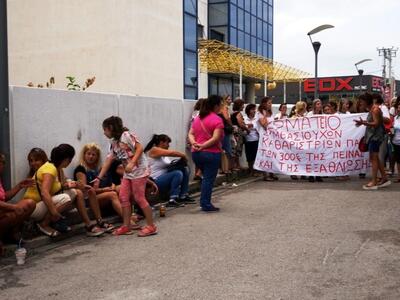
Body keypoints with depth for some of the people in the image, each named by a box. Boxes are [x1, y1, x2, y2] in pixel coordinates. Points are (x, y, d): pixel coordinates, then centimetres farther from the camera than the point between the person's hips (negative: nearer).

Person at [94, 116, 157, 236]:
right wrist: (99, 178, 12)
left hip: (139, 170, -9)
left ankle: (151, 226, 1)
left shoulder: (126, 135, -9)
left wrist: (132, 163, -27)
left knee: (139, 198, -7)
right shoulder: (114, 143, 15)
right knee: (123, 197, 5)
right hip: (128, 173, 9)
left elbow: (140, 147, -17)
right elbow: (108, 161, 15)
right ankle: (126, 226, 12)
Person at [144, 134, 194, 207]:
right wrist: (183, 156, -12)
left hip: (164, 177, 10)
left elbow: (167, 165, 10)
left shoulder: (163, 154, 16)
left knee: (185, 169, 6)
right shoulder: (153, 150, -14)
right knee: (178, 173, -27)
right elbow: (172, 153, -24)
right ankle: (172, 200, -27)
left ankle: (183, 196, 6)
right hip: (156, 181, -10)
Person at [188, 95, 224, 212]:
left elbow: (190, 134, 8)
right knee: (209, 179, 2)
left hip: (196, 153, 7)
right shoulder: (217, 120, -10)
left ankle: (204, 202, 23)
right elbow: (215, 138, -20)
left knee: (206, 177, 22)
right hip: (211, 153, -7)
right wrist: (203, 146, -17)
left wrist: (194, 143, -8)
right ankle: (206, 205, 4)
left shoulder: (198, 118, 14)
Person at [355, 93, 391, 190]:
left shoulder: (375, 109, -14)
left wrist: (364, 123, -26)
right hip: (373, 136, 10)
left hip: (375, 136, -10)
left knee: (374, 158, -7)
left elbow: (376, 123, -21)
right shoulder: (372, 109, 14)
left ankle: (374, 182, -4)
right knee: (375, 158, 14)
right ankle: (384, 178, 21)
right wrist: (364, 122, 6)